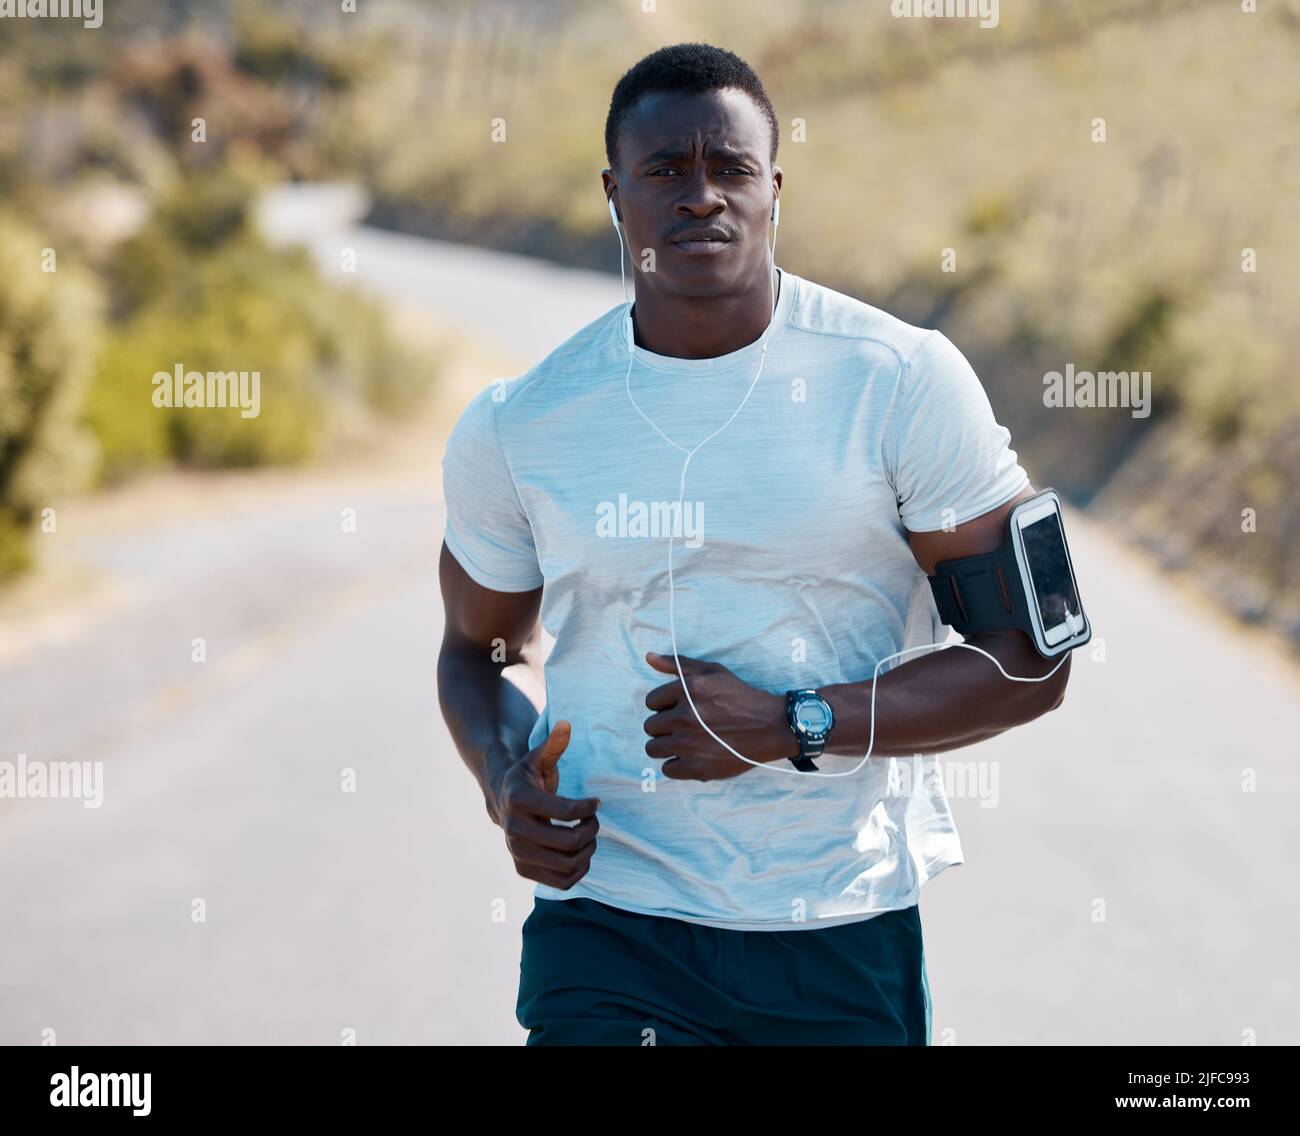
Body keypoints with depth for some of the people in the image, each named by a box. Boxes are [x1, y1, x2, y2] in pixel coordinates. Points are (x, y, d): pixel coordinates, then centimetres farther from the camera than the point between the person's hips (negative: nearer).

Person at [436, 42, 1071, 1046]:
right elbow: (478, 648, 18)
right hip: (608, 919, 1)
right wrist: (503, 782, -3)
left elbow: (1029, 660, -5)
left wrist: (790, 725, -15)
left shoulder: (903, 381, -5)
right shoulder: (516, 427, 2)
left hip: (846, 936, 0)